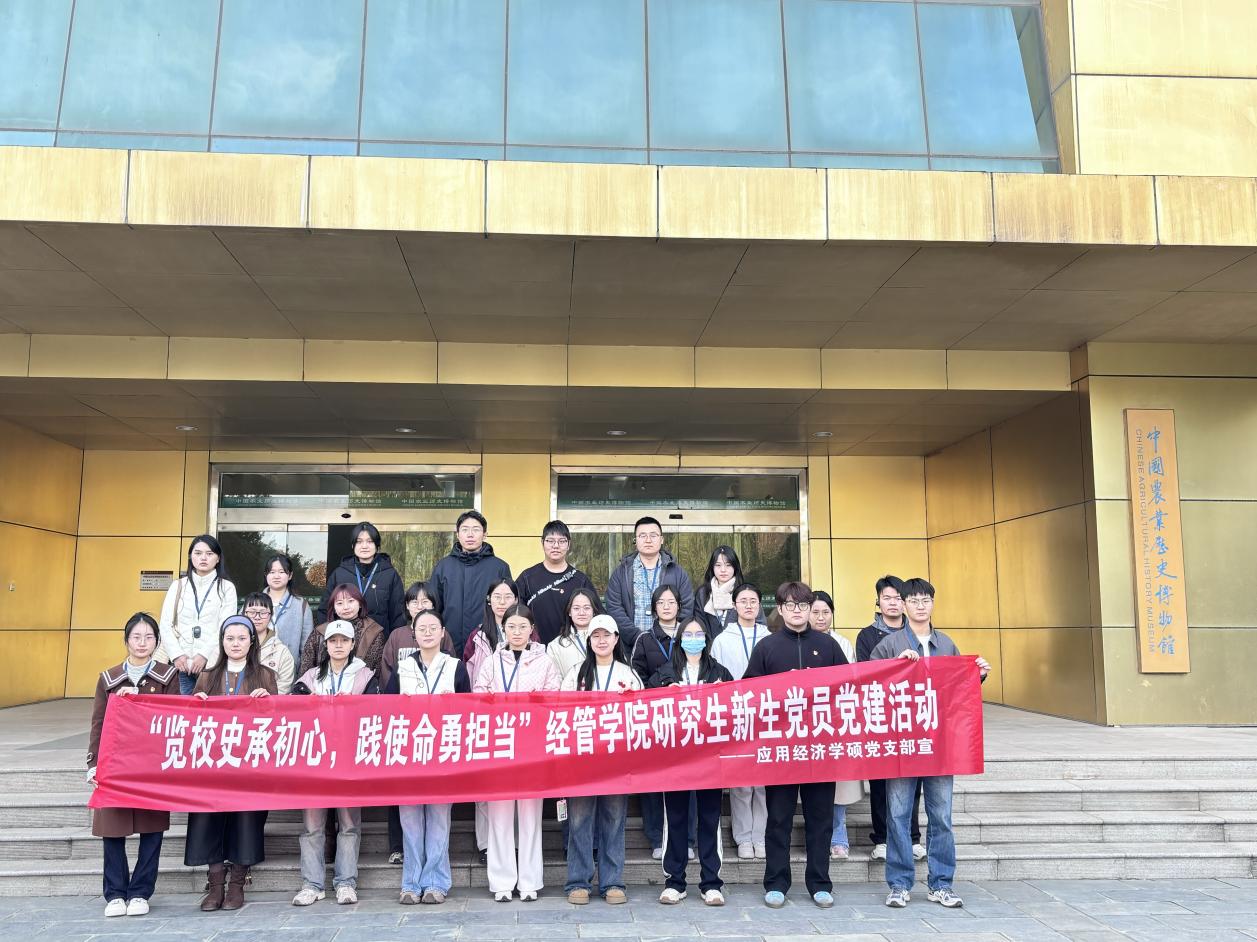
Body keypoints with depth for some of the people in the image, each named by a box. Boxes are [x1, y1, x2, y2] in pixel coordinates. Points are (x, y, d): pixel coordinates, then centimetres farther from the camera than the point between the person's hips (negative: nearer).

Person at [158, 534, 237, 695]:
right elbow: (165, 624, 7)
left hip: (212, 663, -2)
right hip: (181, 663, 2)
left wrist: (204, 655, -12)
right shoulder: (178, 585, 14)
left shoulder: (227, 587, 7)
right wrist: (177, 655, -6)